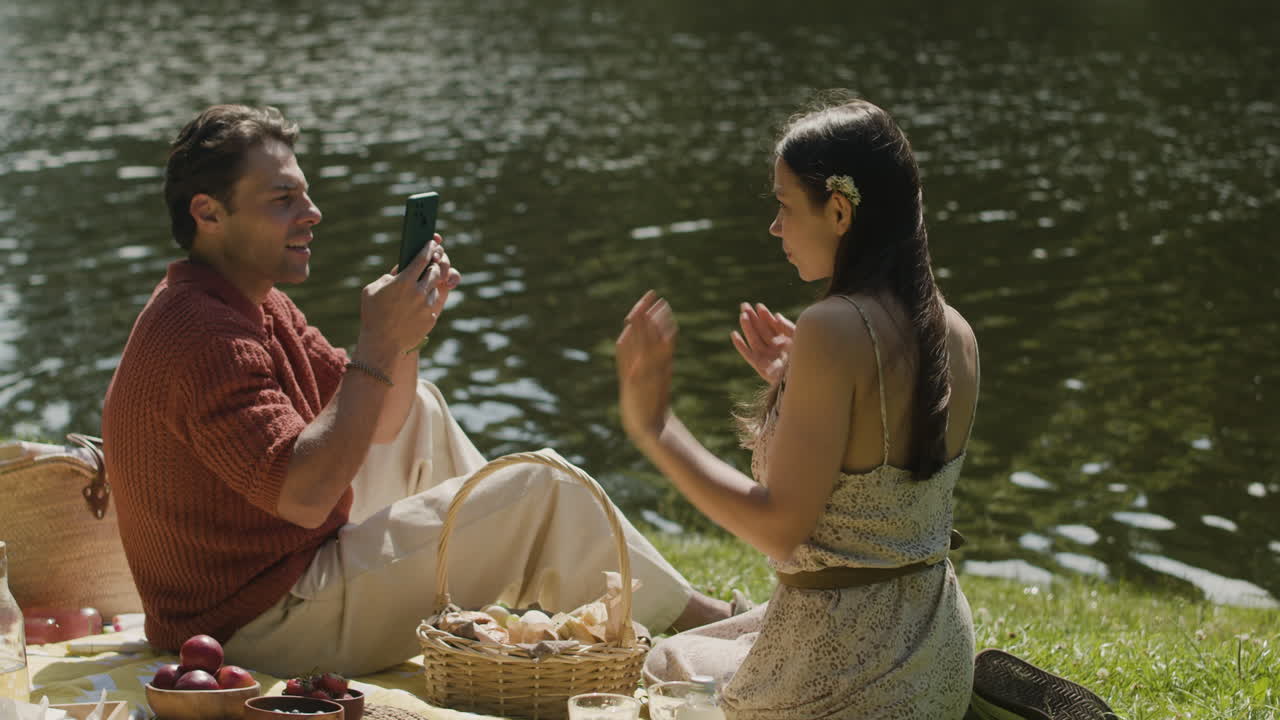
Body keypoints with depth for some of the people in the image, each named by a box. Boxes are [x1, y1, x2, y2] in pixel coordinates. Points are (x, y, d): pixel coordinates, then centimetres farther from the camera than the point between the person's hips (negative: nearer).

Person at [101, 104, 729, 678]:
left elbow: (378, 424, 10)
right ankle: (693, 616, 14)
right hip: (267, 625, -11)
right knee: (543, 489, -7)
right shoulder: (200, 335, -25)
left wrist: (407, 331, -8)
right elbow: (305, 494, -33)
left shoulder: (252, 302, 9)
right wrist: (377, 345, -28)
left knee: (422, 409, 25)